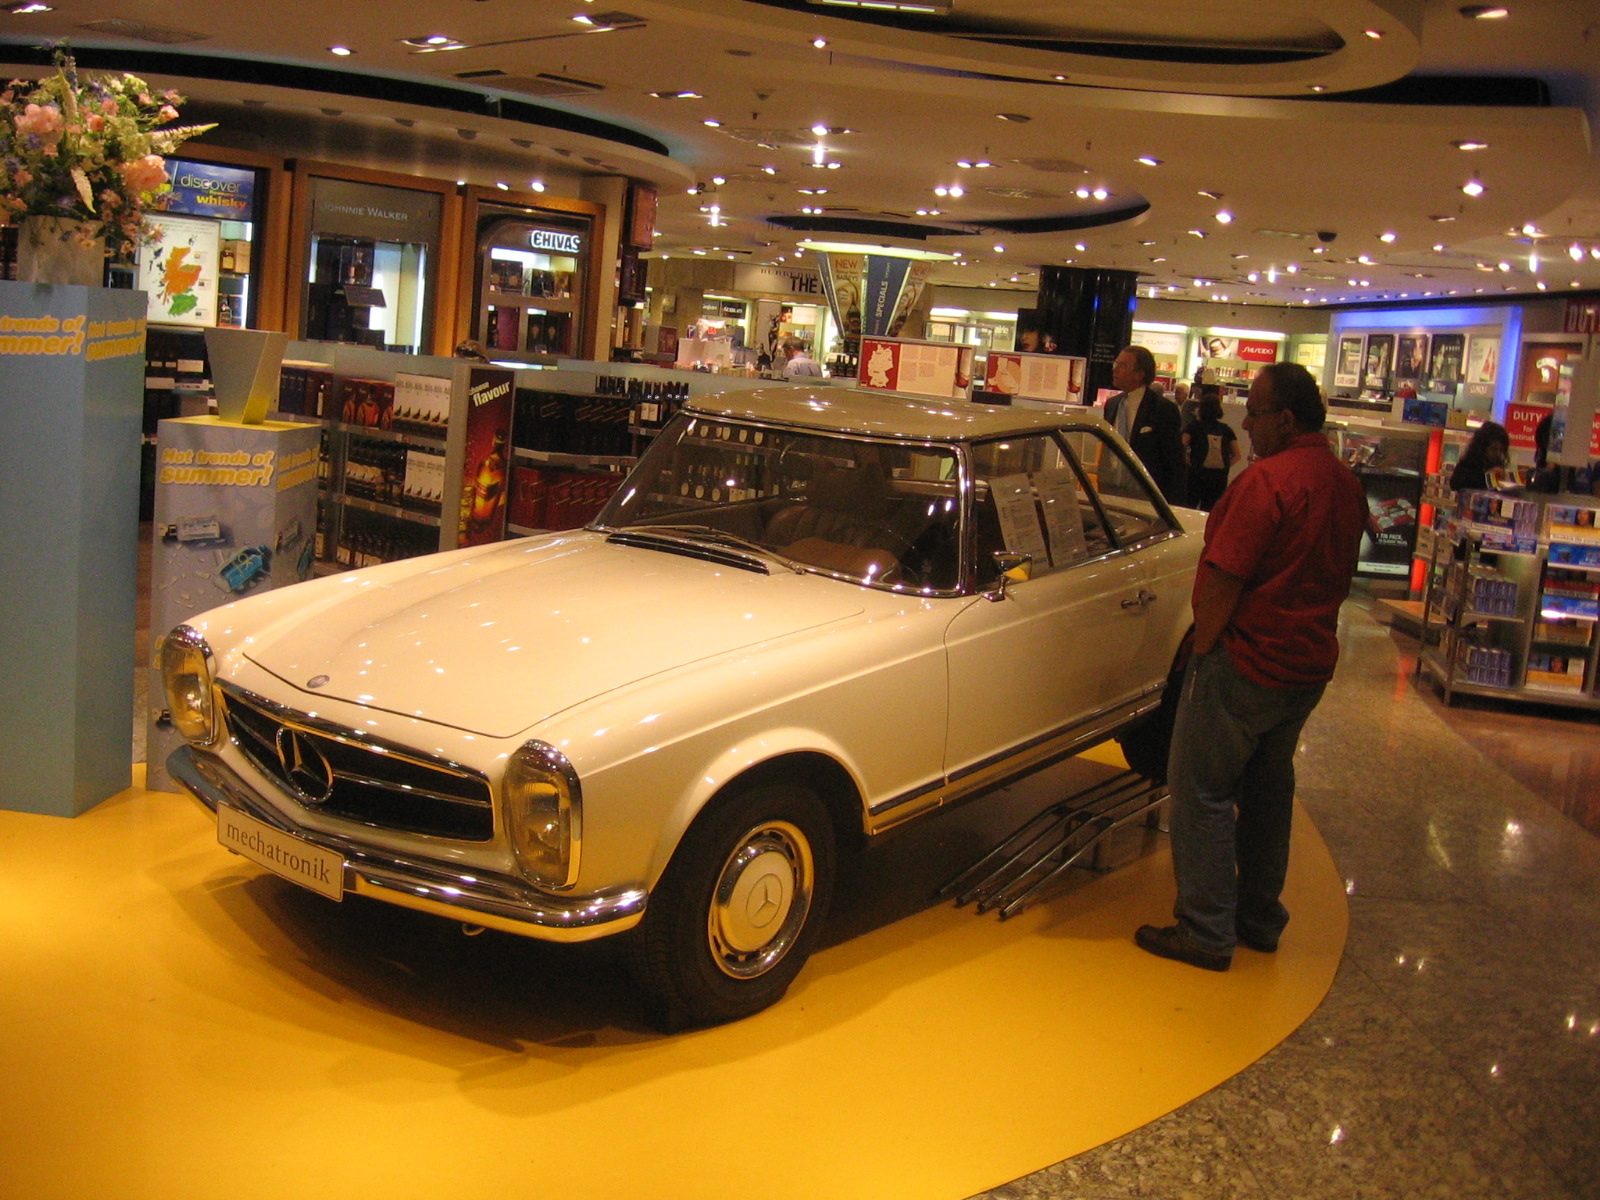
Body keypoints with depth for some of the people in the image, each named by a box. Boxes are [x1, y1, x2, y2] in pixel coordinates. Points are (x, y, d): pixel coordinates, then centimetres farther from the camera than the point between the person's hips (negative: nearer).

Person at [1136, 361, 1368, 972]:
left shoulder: (1268, 480, -22)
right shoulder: (1346, 484, 6)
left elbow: (1224, 579, -23)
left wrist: (1203, 646, -10)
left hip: (1247, 664, -9)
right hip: (1309, 666, 9)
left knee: (1203, 791, 2)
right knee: (1269, 789, 19)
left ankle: (1207, 932, 7)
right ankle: (1261, 919, 30)